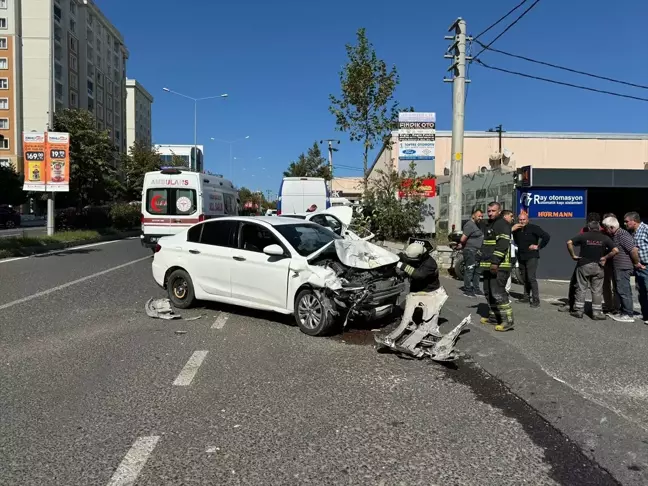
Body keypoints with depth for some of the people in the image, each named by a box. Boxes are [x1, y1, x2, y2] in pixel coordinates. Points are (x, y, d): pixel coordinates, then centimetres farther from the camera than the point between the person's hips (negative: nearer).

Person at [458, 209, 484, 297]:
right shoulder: (470, 225, -15)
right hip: (470, 252, -10)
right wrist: (463, 246, -4)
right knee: (469, 271, -7)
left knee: (476, 271, 14)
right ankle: (467, 290, -2)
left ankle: (476, 289, 22)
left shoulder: (477, 225, 17)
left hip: (476, 252, 10)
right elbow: (463, 239, -21)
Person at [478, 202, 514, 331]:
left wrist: (495, 262, -27)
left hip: (499, 266, -10)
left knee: (498, 293, -15)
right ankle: (494, 317, 27)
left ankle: (508, 321, -11)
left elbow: (503, 244, -22)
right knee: (489, 292, 16)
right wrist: (483, 260, 29)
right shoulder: (488, 224, 22)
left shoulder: (502, 224, -10)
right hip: (488, 266, 10)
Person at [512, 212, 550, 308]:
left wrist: (539, 246, -12)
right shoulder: (516, 229, 9)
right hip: (521, 256, 7)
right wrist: (512, 229, 2)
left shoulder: (533, 228, -10)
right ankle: (526, 297, 22)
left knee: (531, 277, -14)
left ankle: (536, 300, -12)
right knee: (524, 278, 12)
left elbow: (547, 236, -13)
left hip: (531, 256, -7)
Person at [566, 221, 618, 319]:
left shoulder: (583, 236, -1)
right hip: (597, 266, 0)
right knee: (597, 291, 7)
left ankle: (578, 311, 10)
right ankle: (597, 312, 8)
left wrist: (573, 255, -4)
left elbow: (569, 242, -11)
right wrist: (605, 257, 1)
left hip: (583, 265, 0)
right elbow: (615, 250, -9)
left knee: (581, 288, 8)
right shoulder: (605, 238, 0)